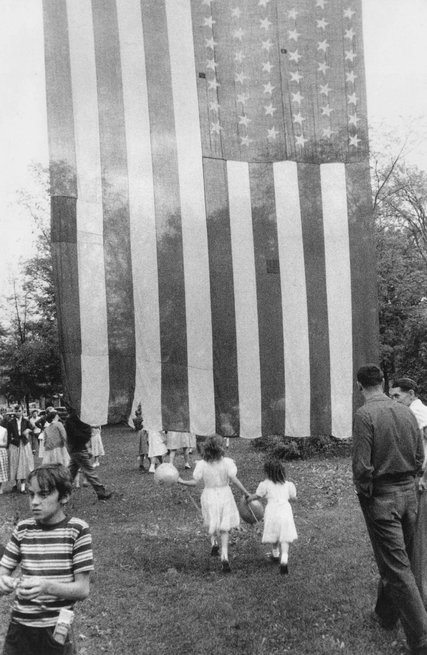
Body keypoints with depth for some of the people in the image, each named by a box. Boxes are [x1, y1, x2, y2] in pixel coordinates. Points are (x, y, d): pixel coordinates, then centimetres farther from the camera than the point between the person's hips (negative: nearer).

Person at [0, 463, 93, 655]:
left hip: (56, 630, -3)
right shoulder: (23, 529, -2)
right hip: (19, 627, 3)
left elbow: (83, 589, -11)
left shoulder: (77, 530, -12)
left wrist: (47, 586, -28)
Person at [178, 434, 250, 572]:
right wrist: (246, 493, -8)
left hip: (209, 496, 0)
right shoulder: (227, 462, -13)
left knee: (213, 524, 27)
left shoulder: (201, 464, -11)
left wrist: (181, 481, 5)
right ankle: (224, 556, 0)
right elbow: (234, 479, -15)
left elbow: (194, 482, -10)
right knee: (224, 527, 10)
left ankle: (214, 542, 8)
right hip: (225, 495, 0)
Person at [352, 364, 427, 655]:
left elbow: (362, 465, -19)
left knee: (397, 567, 2)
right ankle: (386, 614, 39)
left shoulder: (365, 414, -16)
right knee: (396, 558, 21)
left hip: (381, 498, -6)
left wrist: (363, 490, -3)